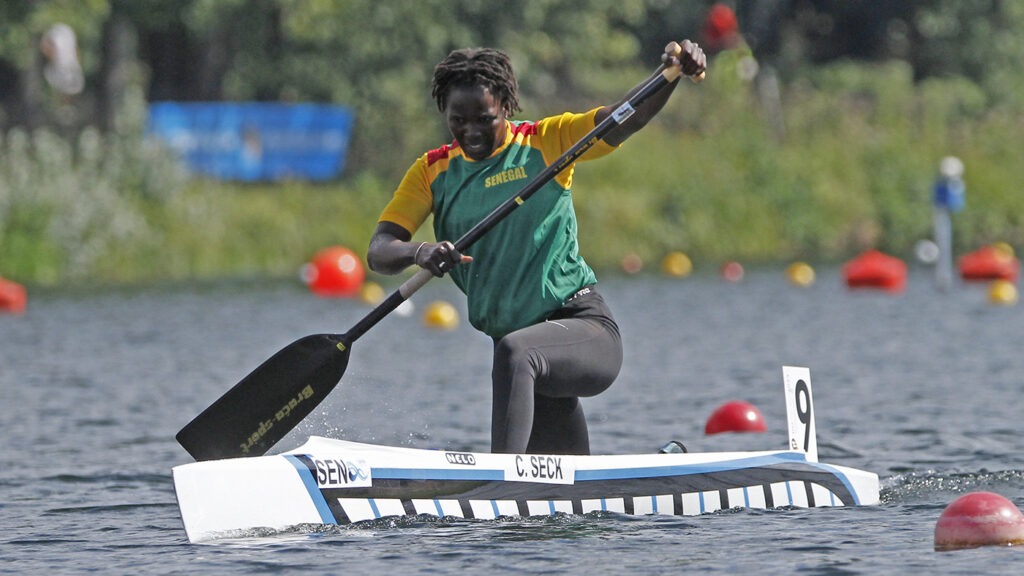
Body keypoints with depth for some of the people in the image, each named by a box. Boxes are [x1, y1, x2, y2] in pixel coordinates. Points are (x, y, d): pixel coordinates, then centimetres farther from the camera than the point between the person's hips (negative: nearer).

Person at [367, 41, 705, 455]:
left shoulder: (546, 144, -1)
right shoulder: (432, 172, 7)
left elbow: (628, 118, -12)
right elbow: (378, 252, -3)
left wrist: (673, 72, -31)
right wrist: (419, 252, -26)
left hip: (586, 328, -5)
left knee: (515, 353, -38)